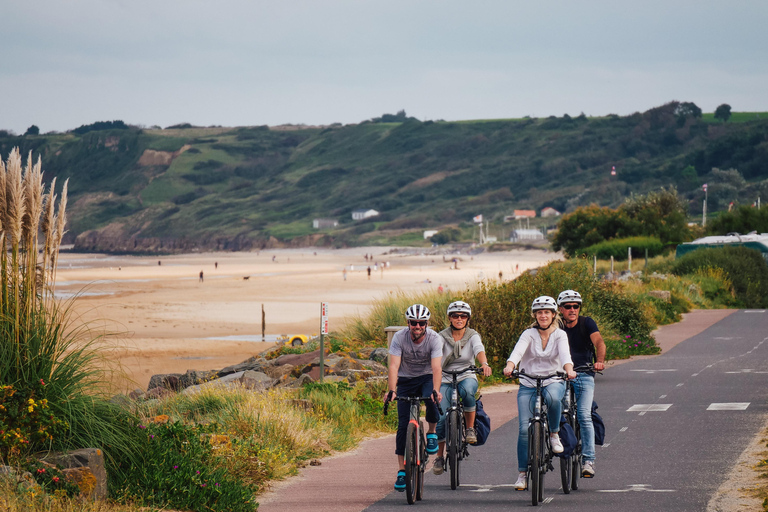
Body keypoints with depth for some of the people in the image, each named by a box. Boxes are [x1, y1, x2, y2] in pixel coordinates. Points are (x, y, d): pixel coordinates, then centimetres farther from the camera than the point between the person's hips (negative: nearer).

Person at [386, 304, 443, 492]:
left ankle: (432, 432, -5)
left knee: (431, 399, -35)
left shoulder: (434, 339, -22)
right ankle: (402, 471, 2)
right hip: (406, 380, 1)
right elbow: (394, 366, -28)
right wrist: (391, 390, -43)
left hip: (427, 378, -1)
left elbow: (436, 367, -32)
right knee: (403, 425, -6)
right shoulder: (399, 337, -20)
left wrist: (436, 390, -49)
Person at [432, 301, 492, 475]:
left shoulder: (473, 335, -2)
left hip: (467, 377, -1)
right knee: (441, 418, -13)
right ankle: (439, 456, 5)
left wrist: (484, 364, -43)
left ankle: (471, 428, -18)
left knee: (467, 391, -38)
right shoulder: (442, 336, -1)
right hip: (446, 380, 1)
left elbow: (479, 351, -21)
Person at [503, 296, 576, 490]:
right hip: (528, 385, 0)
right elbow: (518, 351, -19)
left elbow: (565, 354, -18)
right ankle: (522, 474, 1)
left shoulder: (560, 335, 1)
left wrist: (569, 370, -40)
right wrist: (510, 366, -41)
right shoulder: (529, 334, -1)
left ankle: (554, 433, -11)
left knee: (552, 397, -38)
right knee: (525, 428, -12)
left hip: (553, 382, 0)